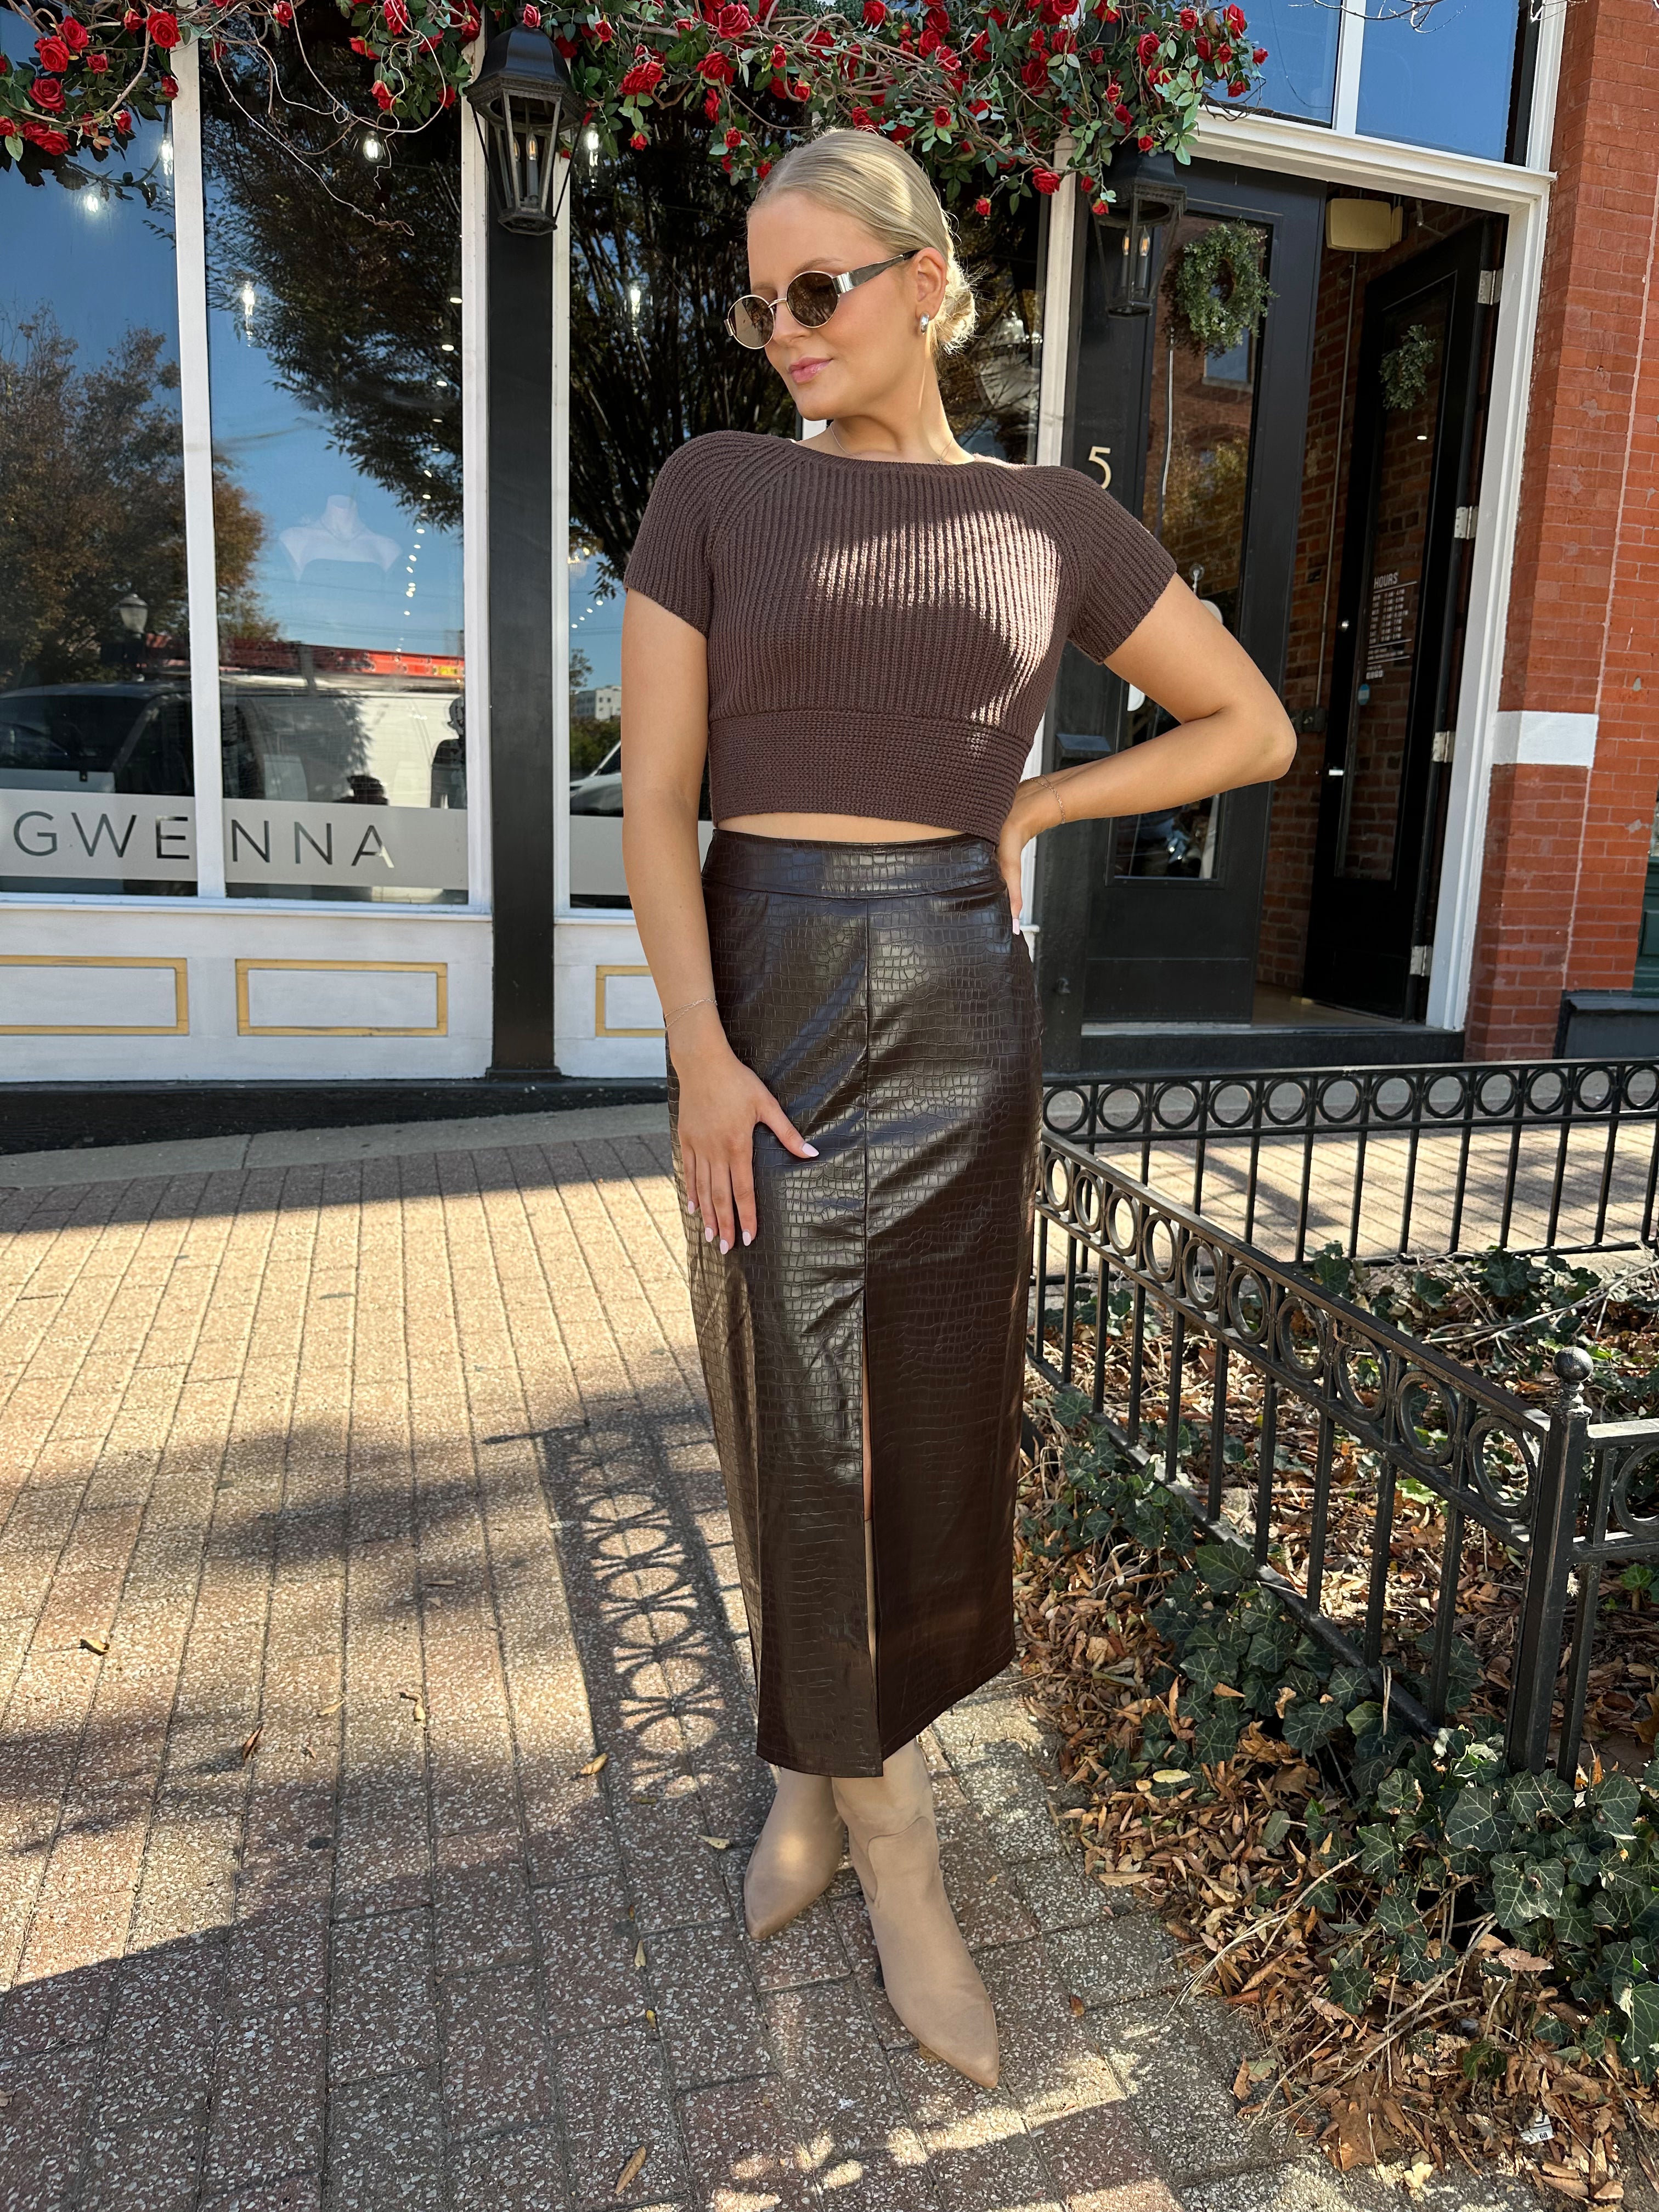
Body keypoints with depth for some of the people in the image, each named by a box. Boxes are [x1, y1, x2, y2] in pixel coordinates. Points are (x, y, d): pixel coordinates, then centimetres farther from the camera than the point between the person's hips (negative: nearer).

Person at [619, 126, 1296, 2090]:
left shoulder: (1053, 520, 6)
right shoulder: (716, 488, 2)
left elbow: (1253, 728, 12)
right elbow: (656, 796, -4)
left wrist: (1026, 809, 2)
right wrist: (699, 1051, -14)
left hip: (963, 1004, 2)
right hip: (766, 990, -1)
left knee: (932, 1427, 8)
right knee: (801, 1431, 5)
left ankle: (815, 1773, 34)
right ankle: (896, 1861, 26)